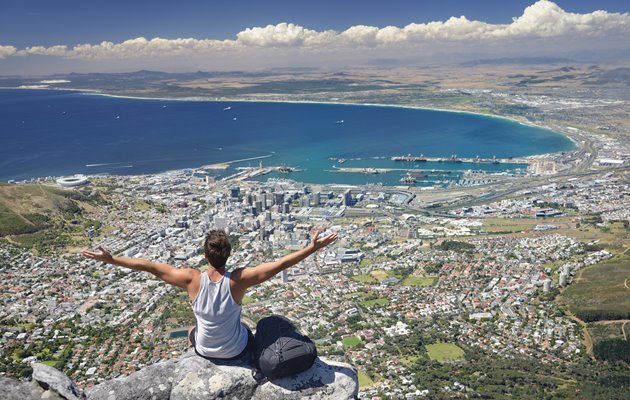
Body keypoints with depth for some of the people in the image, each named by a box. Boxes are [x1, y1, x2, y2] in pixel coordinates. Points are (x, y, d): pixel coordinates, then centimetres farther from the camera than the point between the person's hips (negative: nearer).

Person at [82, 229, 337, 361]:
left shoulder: (192, 279, -26)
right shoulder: (238, 280, -30)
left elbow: (150, 267, -21)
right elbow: (280, 264, -30)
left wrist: (110, 259, -13)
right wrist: (313, 248, -25)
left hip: (204, 350, 1)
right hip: (237, 351, -1)